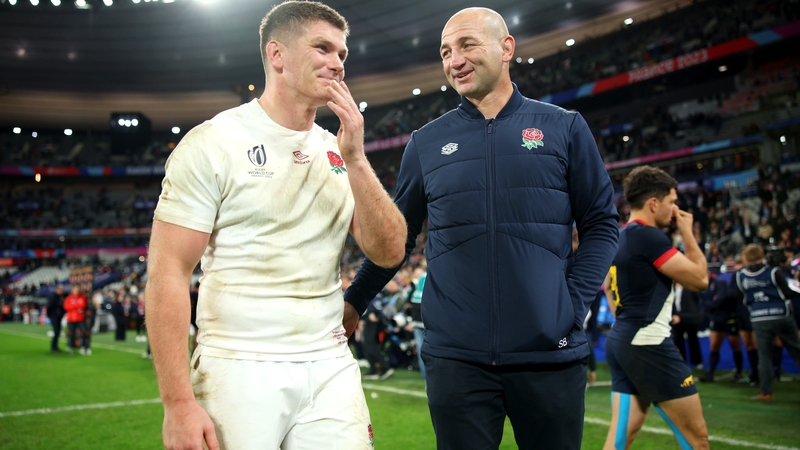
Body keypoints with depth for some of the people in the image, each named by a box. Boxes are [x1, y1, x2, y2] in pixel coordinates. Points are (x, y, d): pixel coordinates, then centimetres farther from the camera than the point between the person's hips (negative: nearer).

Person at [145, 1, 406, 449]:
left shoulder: (339, 152, 9)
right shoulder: (214, 143, -7)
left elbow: (389, 253, 3)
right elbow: (168, 273, -11)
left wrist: (355, 161, -9)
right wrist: (178, 403, -17)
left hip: (330, 368, 5)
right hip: (240, 373, -4)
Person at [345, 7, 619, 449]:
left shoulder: (564, 128, 4)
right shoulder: (427, 143, 8)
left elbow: (600, 223, 6)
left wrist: (575, 302, -6)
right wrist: (352, 302, 9)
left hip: (550, 352, 0)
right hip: (455, 356, 1)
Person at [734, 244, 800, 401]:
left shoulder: (740, 276, -1)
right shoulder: (774, 272, -7)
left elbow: (741, 298, 9)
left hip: (759, 320, 1)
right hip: (781, 316, -1)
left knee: (764, 356, 5)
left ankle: (765, 392, 5)